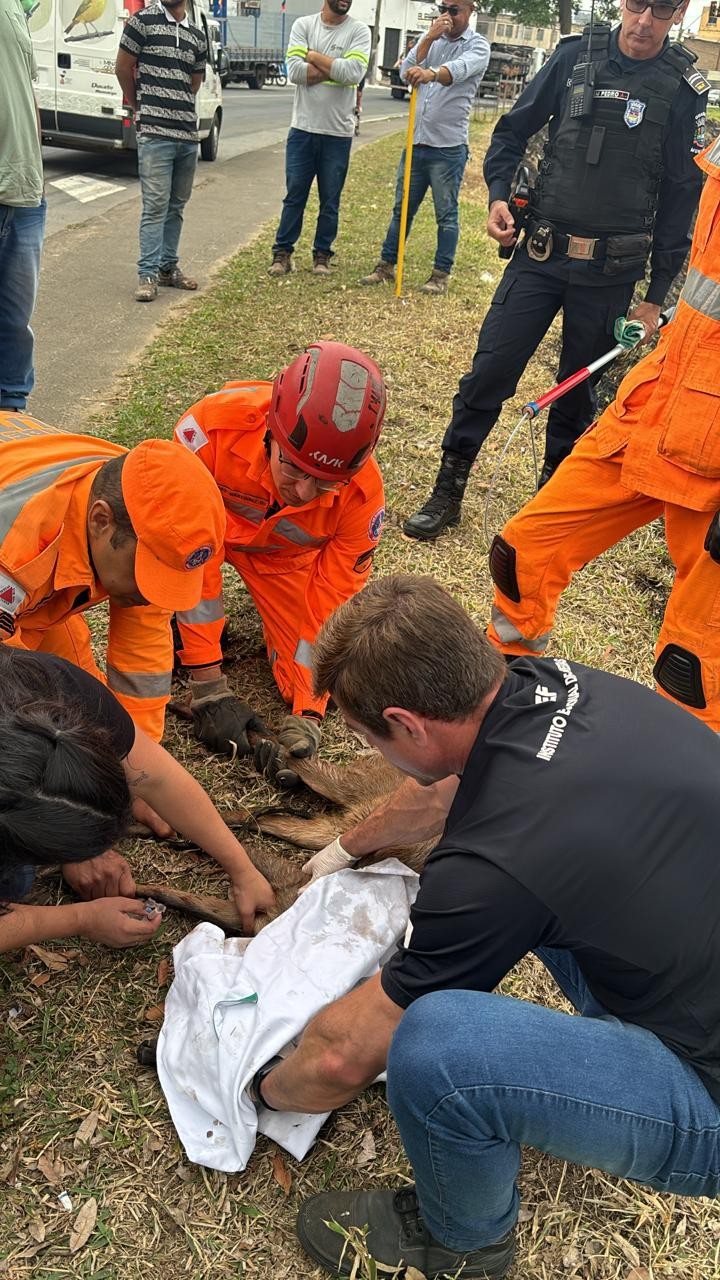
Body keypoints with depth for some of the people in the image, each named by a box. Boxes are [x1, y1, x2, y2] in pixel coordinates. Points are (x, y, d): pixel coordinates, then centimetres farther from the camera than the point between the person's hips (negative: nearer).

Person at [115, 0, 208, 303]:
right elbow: (123, 67, 5)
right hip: (155, 132, -5)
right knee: (156, 205, -9)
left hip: (188, 133, 5)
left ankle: (168, 267, 19)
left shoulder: (197, 37, 12)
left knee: (176, 205, 10)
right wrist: (140, 106, 15)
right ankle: (147, 274, -5)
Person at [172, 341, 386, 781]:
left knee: (323, 689, -10)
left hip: (283, 557, 1)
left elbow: (330, 605, -22)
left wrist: (306, 718, -29)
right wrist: (209, 687, -32)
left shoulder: (362, 493, -32)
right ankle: (177, 625, -5)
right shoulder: (215, 424, -40)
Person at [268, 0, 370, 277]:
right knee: (294, 196, 6)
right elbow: (294, 71, -11)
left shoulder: (359, 31, -1)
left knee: (330, 200, 7)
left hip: (338, 133, 0)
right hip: (302, 128, 1)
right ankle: (282, 252, 15)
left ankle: (322, 254, 19)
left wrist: (314, 56, -10)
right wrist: (334, 68, -13)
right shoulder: (303, 24, 2)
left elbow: (354, 72, -18)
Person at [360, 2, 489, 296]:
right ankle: (386, 265, 20)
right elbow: (405, 74, -2)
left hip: (448, 147, -5)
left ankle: (441, 274, 10)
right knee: (402, 209, 11)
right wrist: (429, 38, -11)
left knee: (446, 214, 2)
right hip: (415, 142, 5)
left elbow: (459, 68, -27)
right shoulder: (430, 38, 13)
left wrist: (431, 73, -47)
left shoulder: (477, 45, -3)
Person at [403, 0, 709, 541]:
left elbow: (681, 196, 2)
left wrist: (656, 295, 0)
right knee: (489, 371, -5)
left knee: (579, 390, 10)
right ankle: (448, 490, 9)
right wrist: (499, 194, -7)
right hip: (541, 253, 1)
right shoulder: (575, 56, 2)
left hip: (611, 271, 0)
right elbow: (513, 130, 11)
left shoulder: (686, 87, 0)